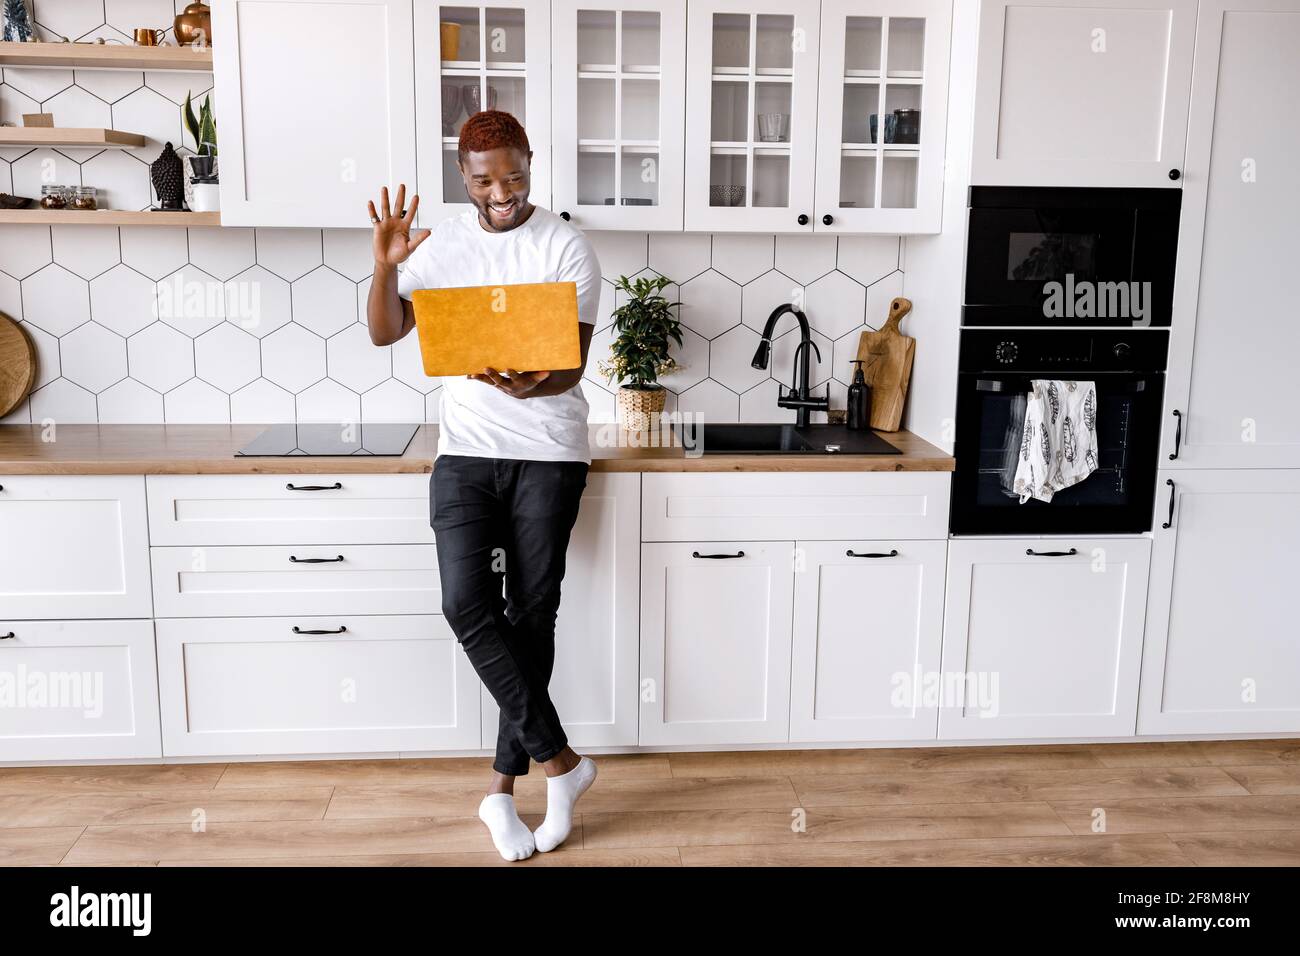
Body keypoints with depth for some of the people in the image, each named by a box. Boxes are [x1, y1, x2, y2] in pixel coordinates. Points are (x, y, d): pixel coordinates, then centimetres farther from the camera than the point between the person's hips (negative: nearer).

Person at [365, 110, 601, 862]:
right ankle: (561, 760, 3)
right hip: (466, 453, 3)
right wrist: (386, 264, -13)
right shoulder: (441, 245, 7)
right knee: (467, 605, -11)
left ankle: (505, 784, 17)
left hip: (548, 454, -2)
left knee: (531, 613, 2)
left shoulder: (568, 247, -3)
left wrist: (530, 385, -30)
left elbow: (574, 364, -9)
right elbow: (384, 334, 4)